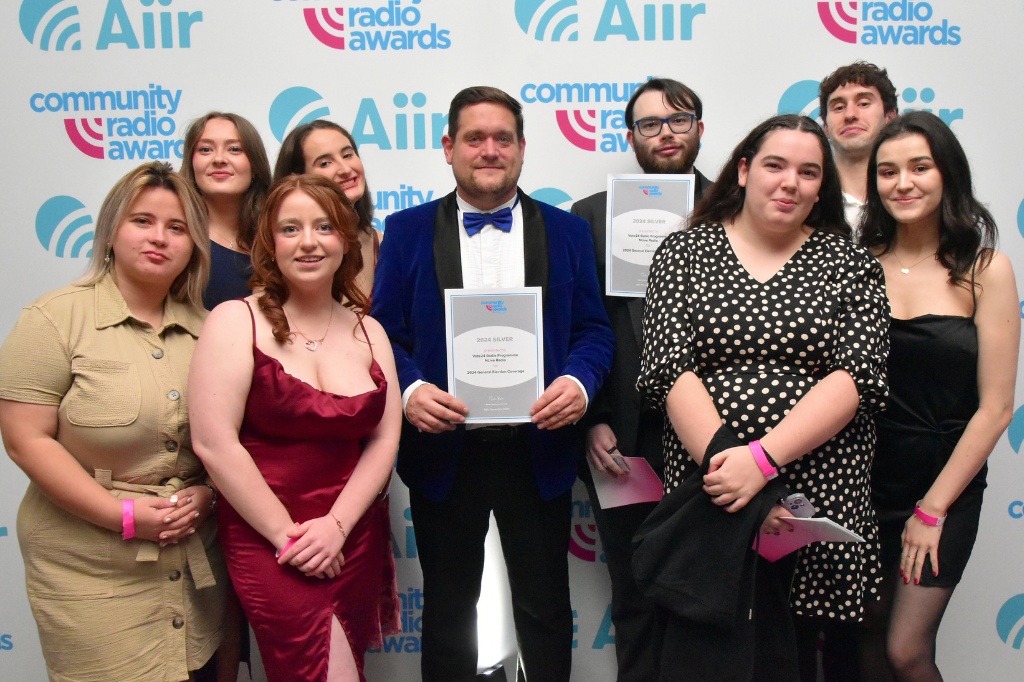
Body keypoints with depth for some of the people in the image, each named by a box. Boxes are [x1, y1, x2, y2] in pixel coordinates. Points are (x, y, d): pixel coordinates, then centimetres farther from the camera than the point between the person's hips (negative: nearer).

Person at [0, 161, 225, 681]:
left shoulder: (206, 329, 8)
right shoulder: (56, 318, -6)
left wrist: (206, 496, -7)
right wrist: (124, 515, -15)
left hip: (197, 560, 4)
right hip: (91, 572, -4)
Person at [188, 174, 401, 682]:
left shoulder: (368, 331, 8)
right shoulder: (236, 321, -6)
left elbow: (385, 439, 2)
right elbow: (214, 443, -13)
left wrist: (335, 525, -10)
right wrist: (286, 534, -12)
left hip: (355, 540, 5)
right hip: (265, 540, -4)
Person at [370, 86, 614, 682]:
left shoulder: (567, 231, 6)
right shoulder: (407, 230, 4)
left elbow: (593, 330, 3)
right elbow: (384, 333, 0)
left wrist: (579, 382, -18)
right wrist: (409, 390, -19)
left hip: (538, 450, 1)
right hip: (443, 450, 0)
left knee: (545, 608, 12)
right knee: (448, 609, 15)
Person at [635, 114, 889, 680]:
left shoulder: (849, 263, 6)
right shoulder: (684, 252, 5)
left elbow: (859, 374, -7)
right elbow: (669, 369, -5)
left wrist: (762, 458, -19)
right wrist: (722, 459, -19)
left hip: (821, 500, 1)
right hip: (708, 499, 0)